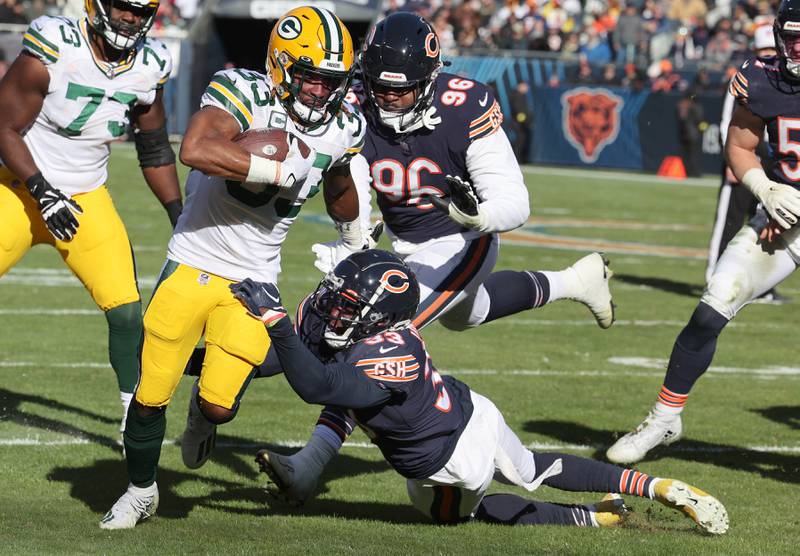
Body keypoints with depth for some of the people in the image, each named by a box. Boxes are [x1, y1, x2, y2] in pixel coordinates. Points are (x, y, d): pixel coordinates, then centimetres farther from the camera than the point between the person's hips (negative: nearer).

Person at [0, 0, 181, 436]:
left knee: (127, 312, -6)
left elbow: (155, 150, 10)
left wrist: (181, 220, 7)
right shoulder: (53, 49, -22)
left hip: (86, 199, 4)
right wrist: (42, 193, -22)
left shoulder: (148, 67, -5)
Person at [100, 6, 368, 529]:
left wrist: (356, 245, 37)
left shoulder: (344, 128, -2)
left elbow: (339, 185, 21)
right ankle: (141, 491, 29)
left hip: (255, 281, 3)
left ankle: (203, 411, 30)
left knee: (220, 404, -8)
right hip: (194, 263, -3)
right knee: (150, 396, 3)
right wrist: (283, 170, -34)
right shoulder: (243, 94, -19)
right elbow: (195, 150, -39)